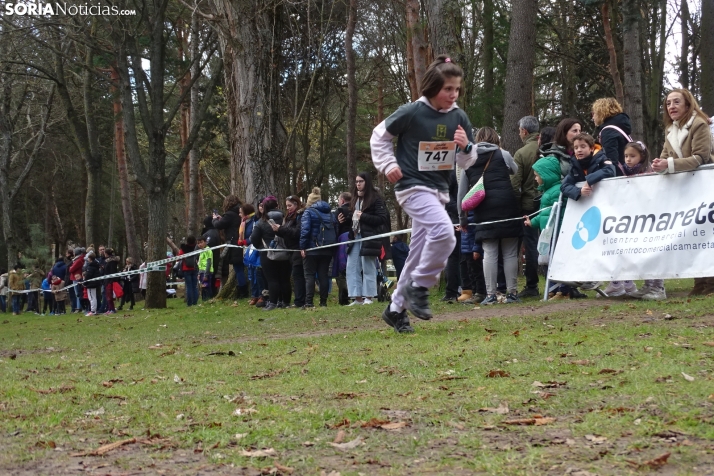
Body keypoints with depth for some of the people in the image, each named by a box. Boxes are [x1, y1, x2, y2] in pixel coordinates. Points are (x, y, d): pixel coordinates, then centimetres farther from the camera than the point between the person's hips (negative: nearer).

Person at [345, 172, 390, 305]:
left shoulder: (376, 198, -3)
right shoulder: (355, 199, 20)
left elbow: (382, 219, -10)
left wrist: (363, 216, -15)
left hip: (368, 237, -7)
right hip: (355, 237, 7)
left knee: (368, 268, -4)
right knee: (352, 267, 2)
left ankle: (368, 297, 1)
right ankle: (357, 298, 4)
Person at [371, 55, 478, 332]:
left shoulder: (459, 117, 1)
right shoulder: (412, 113, -12)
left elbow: (467, 163, 8)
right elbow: (379, 136, 2)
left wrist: (466, 147, -13)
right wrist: (388, 165, -8)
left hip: (439, 190, 6)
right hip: (412, 187, -6)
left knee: (419, 254, 9)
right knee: (444, 231, -29)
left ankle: (396, 309, 23)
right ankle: (419, 288, -11)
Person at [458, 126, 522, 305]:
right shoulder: (503, 155, 3)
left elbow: (462, 191, 11)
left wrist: (463, 217, 17)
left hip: (484, 212, 2)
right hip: (506, 208, -2)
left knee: (489, 253, 3)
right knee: (510, 253, 4)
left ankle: (490, 294, 0)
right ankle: (511, 293, 4)